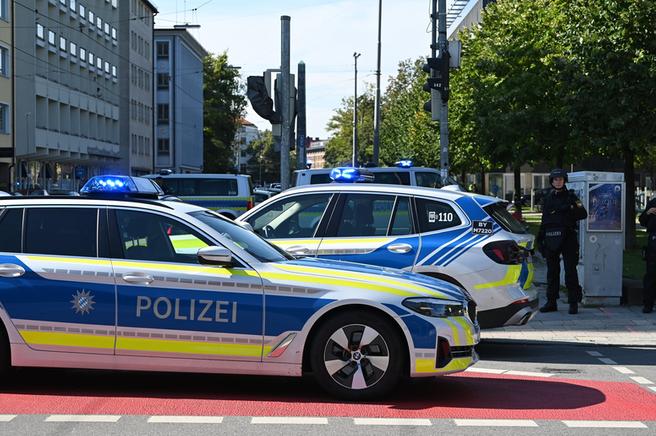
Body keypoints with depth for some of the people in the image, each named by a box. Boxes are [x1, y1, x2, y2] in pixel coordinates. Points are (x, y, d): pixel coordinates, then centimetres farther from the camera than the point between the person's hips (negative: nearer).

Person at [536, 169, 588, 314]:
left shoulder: (570, 197, 1)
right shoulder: (548, 198, 15)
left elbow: (583, 214, -5)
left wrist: (569, 210, -20)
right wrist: (540, 238, 16)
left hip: (568, 238, -5)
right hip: (551, 239, 5)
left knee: (570, 271, -5)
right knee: (552, 271, 9)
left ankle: (573, 303, -1)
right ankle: (551, 302, 15)